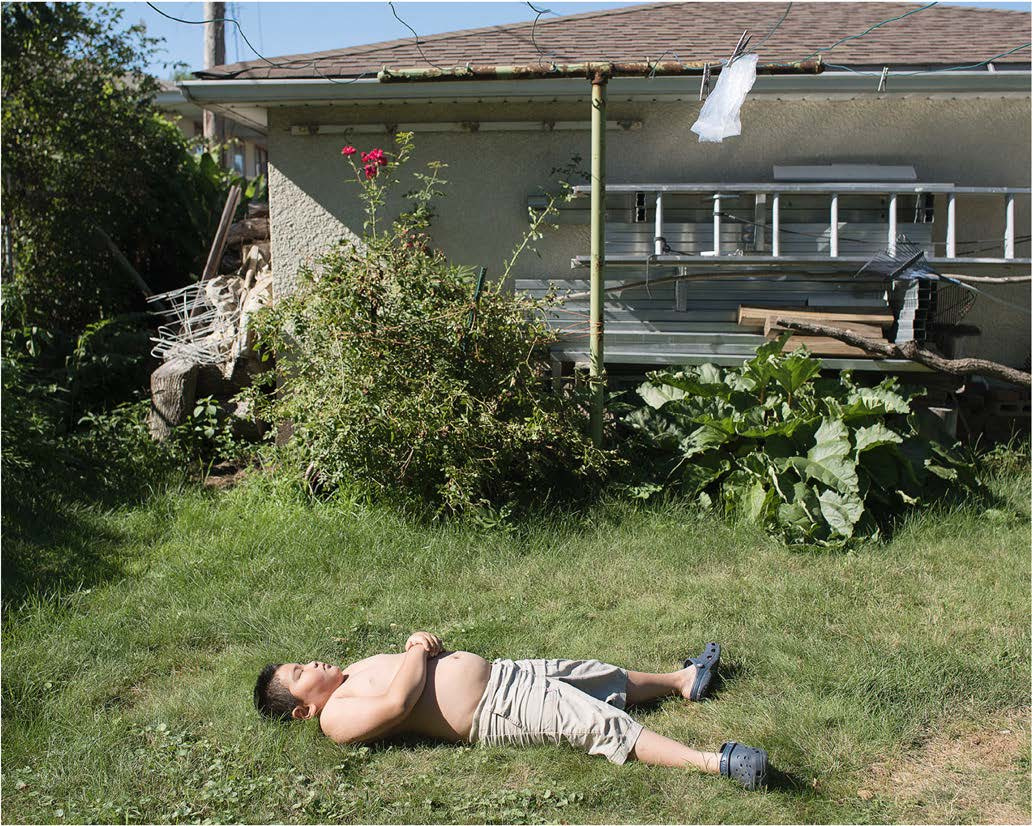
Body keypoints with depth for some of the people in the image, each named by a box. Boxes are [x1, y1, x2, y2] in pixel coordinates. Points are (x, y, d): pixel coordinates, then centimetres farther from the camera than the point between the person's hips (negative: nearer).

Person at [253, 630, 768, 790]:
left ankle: (684, 681, 32)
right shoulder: (337, 717, -12)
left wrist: (425, 643, 3)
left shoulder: (352, 672, 16)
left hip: (500, 673, 9)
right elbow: (398, 701, -28)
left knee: (601, 676, 15)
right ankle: (715, 763, -24)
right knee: (601, 723, -20)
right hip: (493, 714, -9)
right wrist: (417, 651, -11)